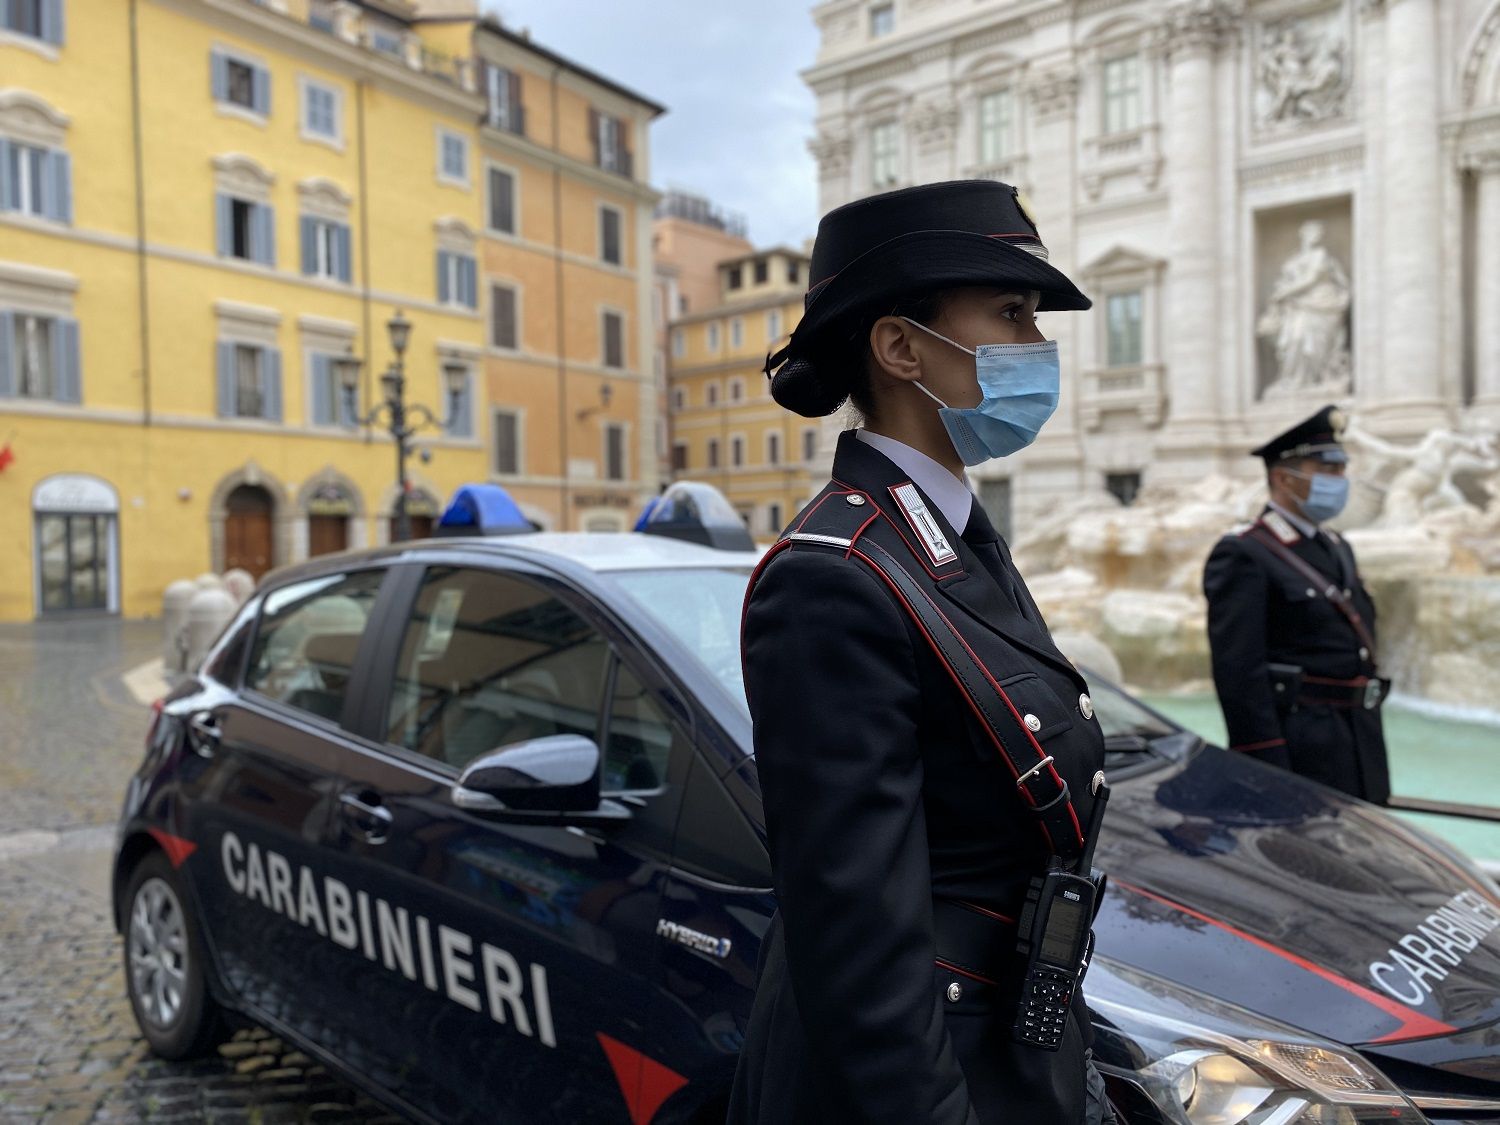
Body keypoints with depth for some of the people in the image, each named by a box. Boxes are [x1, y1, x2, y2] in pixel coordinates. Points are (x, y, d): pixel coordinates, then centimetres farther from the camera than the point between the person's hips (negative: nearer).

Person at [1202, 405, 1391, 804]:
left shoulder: (1339, 549, 17)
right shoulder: (1242, 556, -12)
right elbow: (1239, 673, -18)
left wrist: (1374, 764, 20)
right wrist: (1267, 770, -21)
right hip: (1298, 753, -9)